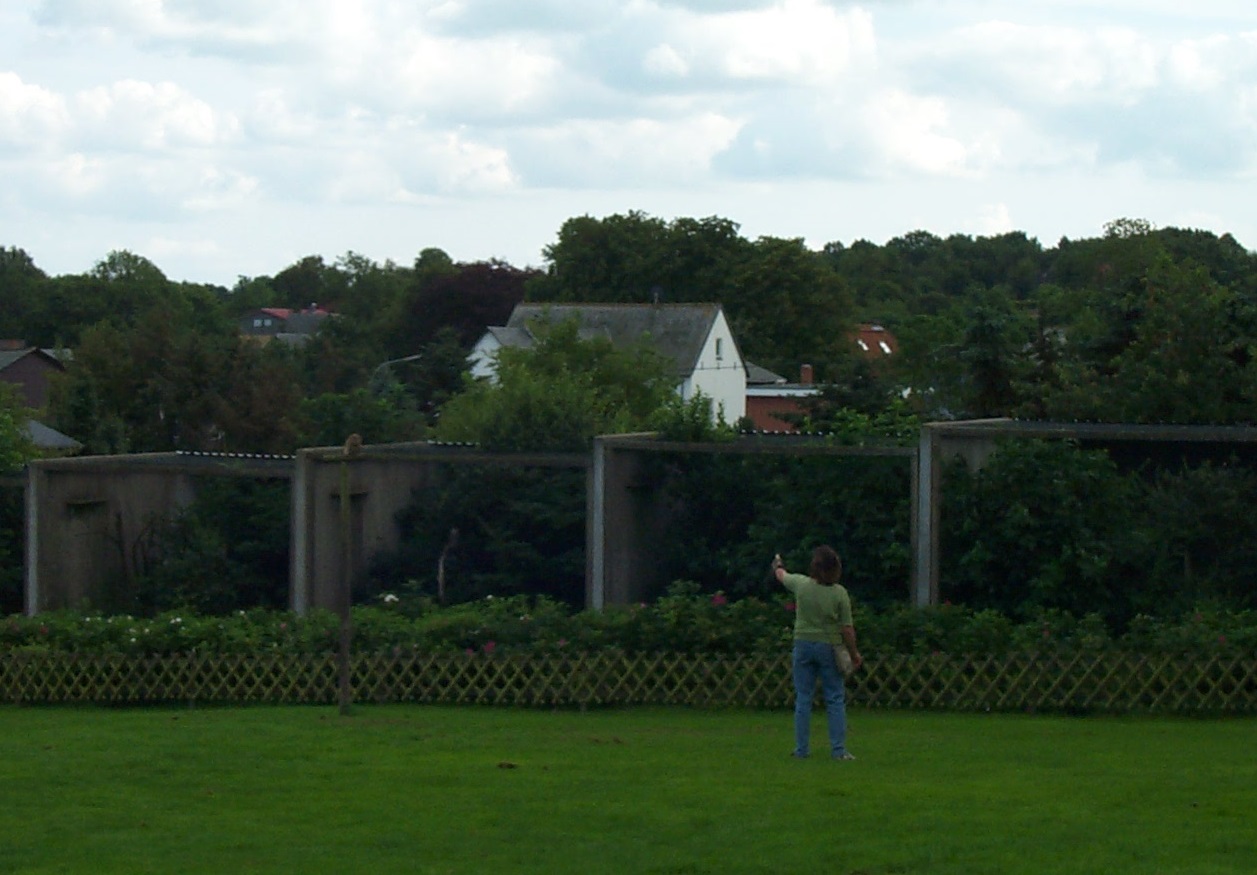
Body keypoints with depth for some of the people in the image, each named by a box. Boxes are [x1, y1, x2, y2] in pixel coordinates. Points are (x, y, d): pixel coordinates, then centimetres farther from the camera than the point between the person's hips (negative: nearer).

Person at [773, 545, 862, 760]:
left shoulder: (801, 585, -6)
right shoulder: (839, 593, -11)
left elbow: (782, 577, 17)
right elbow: (847, 628, -9)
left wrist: (777, 566, 41)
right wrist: (854, 653, 3)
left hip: (803, 644, 2)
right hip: (829, 646, -2)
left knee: (803, 699, 8)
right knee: (835, 699, 4)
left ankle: (801, 749, 10)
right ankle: (838, 749, 0)